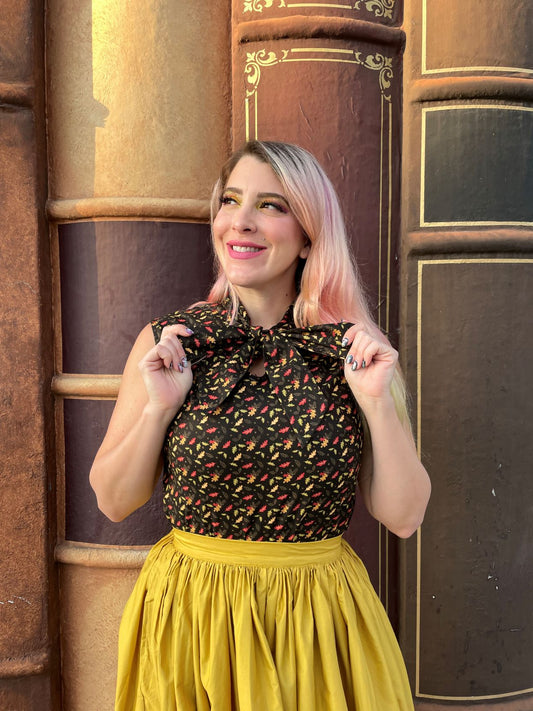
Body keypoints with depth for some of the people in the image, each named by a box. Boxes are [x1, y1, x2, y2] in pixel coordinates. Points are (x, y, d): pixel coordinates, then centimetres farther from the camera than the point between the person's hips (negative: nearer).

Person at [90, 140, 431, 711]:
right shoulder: (166, 342, -6)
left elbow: (403, 515, -5)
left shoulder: (354, 351, -5)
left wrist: (379, 403, -17)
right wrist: (158, 407, -16)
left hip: (321, 624, 1)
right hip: (191, 620, 0)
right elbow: (113, 501, -2)